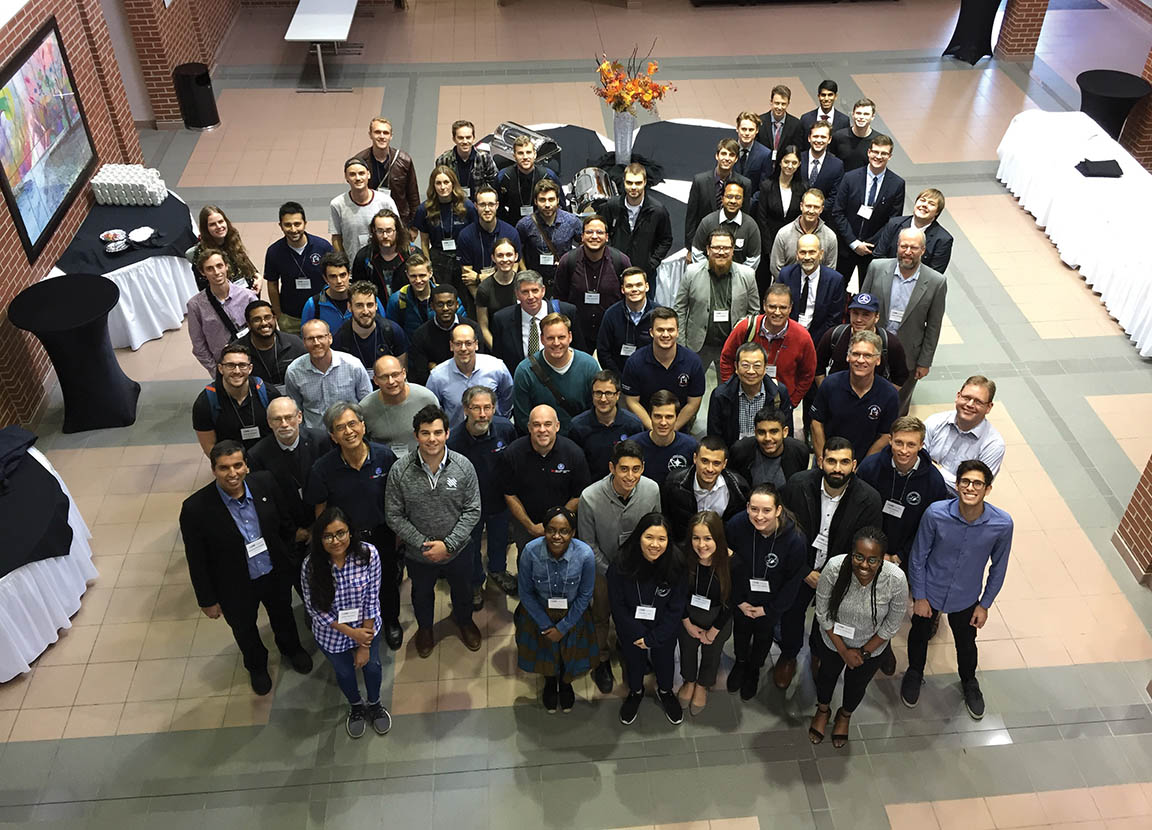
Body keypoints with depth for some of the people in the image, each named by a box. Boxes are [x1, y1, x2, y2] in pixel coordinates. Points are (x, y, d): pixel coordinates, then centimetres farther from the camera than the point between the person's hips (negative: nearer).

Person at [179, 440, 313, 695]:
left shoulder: (265, 483, -22)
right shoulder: (195, 508, -30)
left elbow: (285, 524, -4)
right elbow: (197, 561, -17)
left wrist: (291, 560, 7)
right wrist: (207, 600, -8)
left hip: (276, 575, 2)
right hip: (236, 588, -2)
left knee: (283, 615, 31)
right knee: (244, 630, 27)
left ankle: (291, 648, 64)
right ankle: (256, 665, 60)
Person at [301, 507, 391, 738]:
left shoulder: (368, 554, -29)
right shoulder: (311, 566, -29)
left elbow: (372, 600, -19)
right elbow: (315, 609, -17)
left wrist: (365, 645, -13)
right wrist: (352, 633, -19)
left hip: (367, 626, 0)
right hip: (332, 633, 0)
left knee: (372, 666, 22)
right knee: (345, 673, 23)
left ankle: (374, 704, 55)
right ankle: (356, 707, 57)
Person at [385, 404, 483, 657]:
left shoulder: (463, 466, -19)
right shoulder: (400, 471, -21)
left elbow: (473, 511, -13)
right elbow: (394, 515, -13)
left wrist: (448, 544, -20)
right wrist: (423, 543, -19)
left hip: (458, 549, 0)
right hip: (417, 553, 0)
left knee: (462, 590, 27)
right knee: (421, 594, 27)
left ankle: (464, 622, 59)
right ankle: (424, 627, 58)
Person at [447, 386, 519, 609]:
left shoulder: (505, 428, -21)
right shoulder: (453, 442, -32)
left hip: (500, 500, 3)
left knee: (499, 539, 28)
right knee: (471, 546, 21)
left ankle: (498, 571, 58)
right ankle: (475, 584, 49)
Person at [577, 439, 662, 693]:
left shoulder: (652, 489, -24)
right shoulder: (590, 497, -33)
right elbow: (588, 543, -18)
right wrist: (610, 574, -14)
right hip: (604, 567, -2)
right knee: (601, 615, 18)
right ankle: (602, 659, 45)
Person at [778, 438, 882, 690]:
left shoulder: (869, 499, -23)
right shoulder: (798, 485, -23)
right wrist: (804, 572, -12)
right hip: (800, 568, 0)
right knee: (791, 612, 18)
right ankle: (788, 656, 48)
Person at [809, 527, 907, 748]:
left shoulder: (896, 580, -35)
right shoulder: (834, 568, -35)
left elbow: (892, 625, -17)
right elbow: (823, 613, -19)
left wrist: (864, 652, -11)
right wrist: (843, 651, -14)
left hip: (872, 647, 0)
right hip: (833, 640, 0)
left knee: (856, 685, 27)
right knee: (827, 675, 29)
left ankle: (845, 715, 61)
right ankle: (823, 711, 61)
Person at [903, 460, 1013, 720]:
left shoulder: (1002, 524, -25)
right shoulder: (935, 514, -29)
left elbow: (998, 567, -6)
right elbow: (918, 557, -13)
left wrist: (985, 604, 1)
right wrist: (919, 597, -7)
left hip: (966, 598, 1)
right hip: (930, 592, -1)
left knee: (966, 643, 25)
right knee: (919, 635, 24)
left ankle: (969, 682, 56)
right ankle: (914, 673, 55)